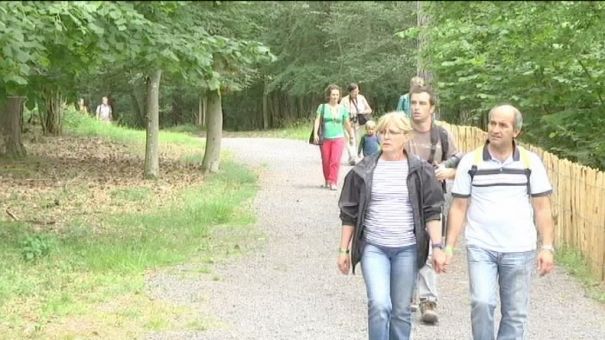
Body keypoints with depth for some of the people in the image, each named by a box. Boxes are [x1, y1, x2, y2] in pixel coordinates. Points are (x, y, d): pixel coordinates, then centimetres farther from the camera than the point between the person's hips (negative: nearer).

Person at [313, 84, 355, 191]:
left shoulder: (343, 109, 6)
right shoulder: (322, 107, 2)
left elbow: (347, 124, 15)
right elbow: (317, 120, -1)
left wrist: (351, 135, 23)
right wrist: (315, 134, -12)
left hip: (338, 138, 0)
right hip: (325, 139, 0)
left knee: (335, 161, -12)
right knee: (326, 161, 6)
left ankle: (333, 182, -10)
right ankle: (327, 181, 23)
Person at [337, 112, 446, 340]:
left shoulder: (420, 171, 1)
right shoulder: (364, 171, 2)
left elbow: (432, 211, 1)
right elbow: (350, 212, 6)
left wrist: (437, 246, -9)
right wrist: (343, 250, 4)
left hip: (407, 249, 1)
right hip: (373, 247, -1)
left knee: (401, 311, 8)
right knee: (379, 305, -17)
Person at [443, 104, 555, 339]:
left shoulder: (531, 162, 0)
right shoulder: (470, 162, 0)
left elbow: (542, 208, 3)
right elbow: (459, 207, 3)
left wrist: (547, 247, -4)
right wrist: (449, 246, -3)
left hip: (520, 250, 1)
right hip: (480, 248, -1)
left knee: (515, 314, 6)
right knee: (482, 303, -15)